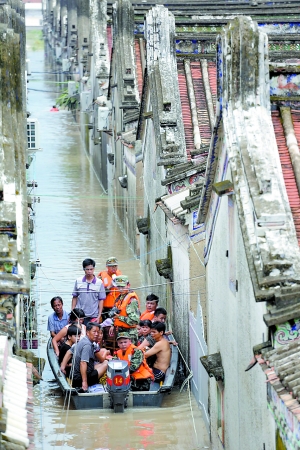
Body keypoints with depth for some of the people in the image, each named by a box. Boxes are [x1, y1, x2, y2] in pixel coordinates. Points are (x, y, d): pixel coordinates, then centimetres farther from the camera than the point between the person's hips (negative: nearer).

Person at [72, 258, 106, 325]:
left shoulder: (99, 283, -1)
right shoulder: (78, 281, 4)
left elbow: (101, 300, 2)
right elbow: (75, 298, 11)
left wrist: (99, 316, -2)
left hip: (93, 317, -1)